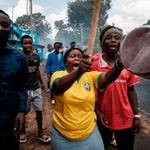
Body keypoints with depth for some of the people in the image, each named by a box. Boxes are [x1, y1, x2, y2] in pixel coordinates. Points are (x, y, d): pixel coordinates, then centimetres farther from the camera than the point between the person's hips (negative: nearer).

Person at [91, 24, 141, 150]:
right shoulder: (94, 64, -9)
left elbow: (131, 90, 4)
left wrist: (136, 115, 2)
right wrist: (97, 112, -11)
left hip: (126, 119, 2)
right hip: (103, 119, -2)